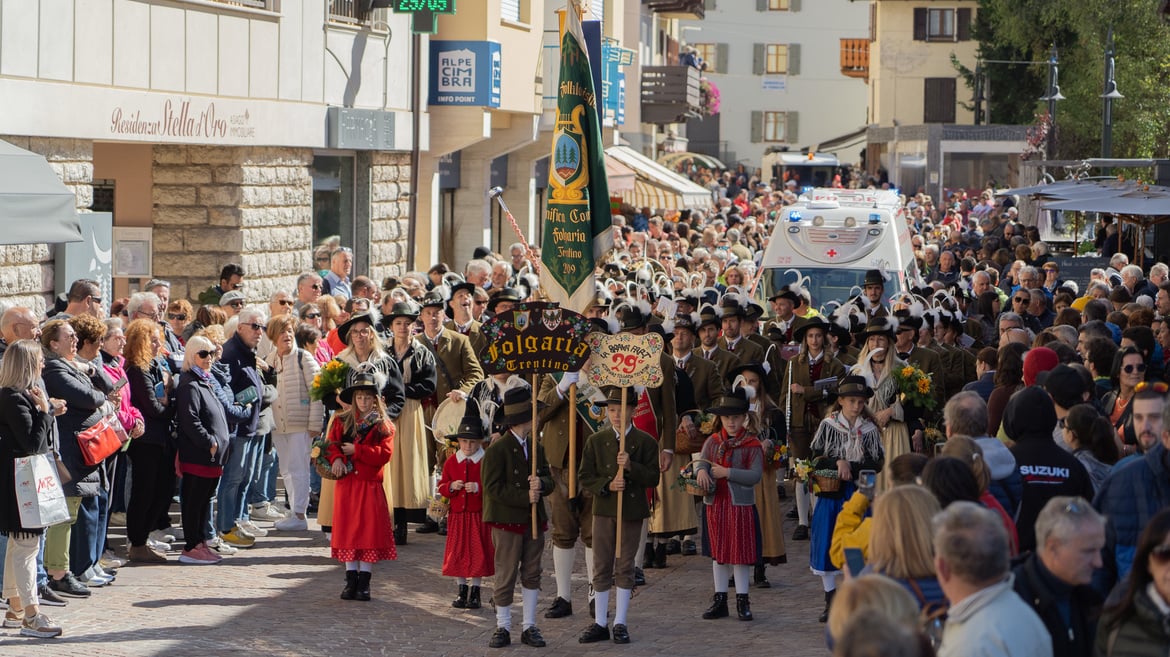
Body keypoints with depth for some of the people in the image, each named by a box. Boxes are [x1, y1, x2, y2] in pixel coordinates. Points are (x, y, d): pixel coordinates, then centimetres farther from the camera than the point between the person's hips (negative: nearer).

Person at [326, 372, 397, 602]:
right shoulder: (342, 420, 11)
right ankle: (351, 580, 9)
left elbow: (384, 454, -10)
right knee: (348, 531, 3)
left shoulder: (384, 425, 1)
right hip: (347, 484, 2)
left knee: (370, 530, -3)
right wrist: (336, 459, -16)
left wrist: (356, 450, -14)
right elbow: (331, 443, 5)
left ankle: (364, 582, 2)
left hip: (371, 485, -2)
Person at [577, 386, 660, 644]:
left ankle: (620, 623, 11)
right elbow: (585, 477, 1)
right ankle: (600, 623, 11)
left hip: (632, 511, -2)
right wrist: (607, 485, -16)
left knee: (625, 567, 4)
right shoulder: (596, 441, 4)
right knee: (601, 567, 4)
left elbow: (653, 478, -6)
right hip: (604, 510, 2)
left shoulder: (645, 442, -1)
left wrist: (631, 466, -21)